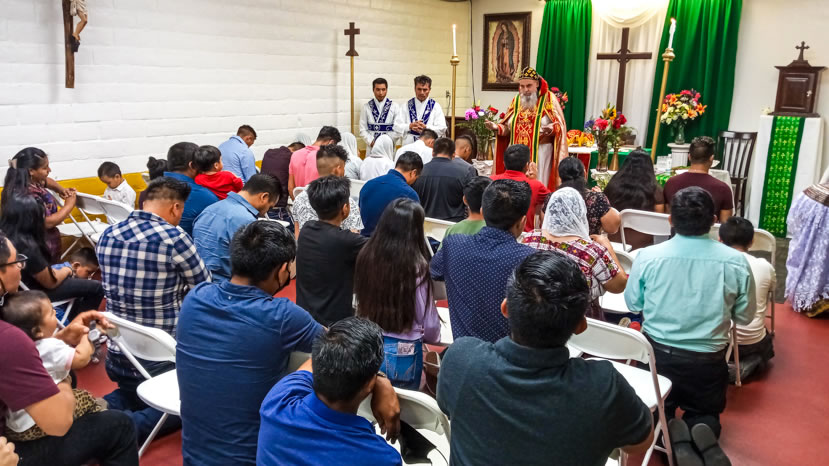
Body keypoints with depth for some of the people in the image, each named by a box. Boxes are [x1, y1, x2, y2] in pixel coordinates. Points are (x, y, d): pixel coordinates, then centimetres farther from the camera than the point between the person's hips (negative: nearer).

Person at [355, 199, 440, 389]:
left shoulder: (366, 257, -10)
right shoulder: (416, 267, -21)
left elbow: (361, 303, 4)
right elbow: (429, 323, -10)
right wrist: (433, 338, 11)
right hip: (403, 352, -4)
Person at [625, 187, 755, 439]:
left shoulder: (647, 256, -13)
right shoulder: (736, 262, -13)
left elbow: (633, 305, 0)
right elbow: (745, 317, -1)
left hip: (656, 353, 0)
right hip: (707, 360, 0)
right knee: (706, 412, 26)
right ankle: (702, 430, -7)